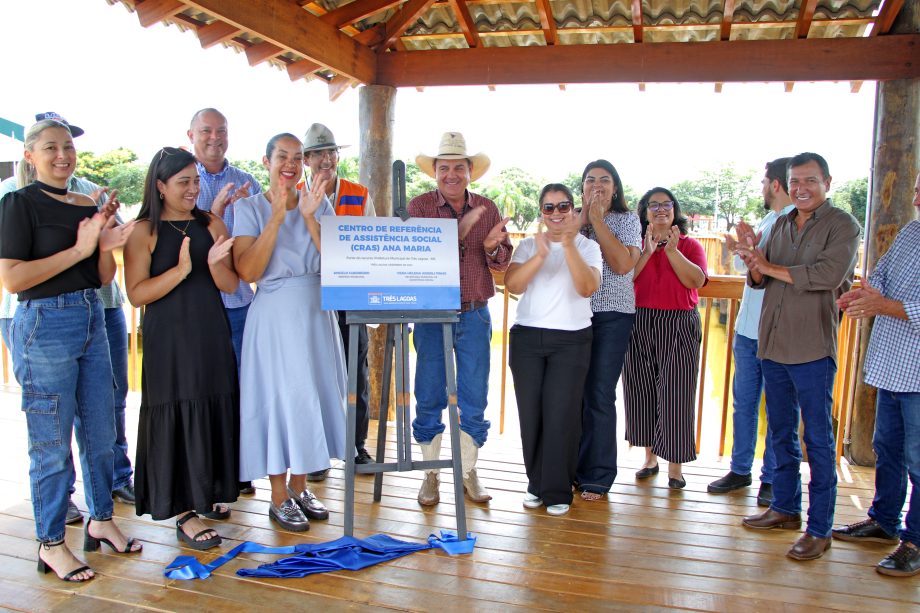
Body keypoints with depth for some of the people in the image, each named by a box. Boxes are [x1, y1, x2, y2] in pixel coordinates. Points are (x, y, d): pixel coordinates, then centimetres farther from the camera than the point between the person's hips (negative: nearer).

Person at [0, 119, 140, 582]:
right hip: (45, 324, -6)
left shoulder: (88, 206, 10)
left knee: (100, 431, 13)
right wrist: (78, 249, -18)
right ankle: (51, 544, 19)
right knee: (52, 443, 3)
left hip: (92, 320, 6)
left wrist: (106, 245, -8)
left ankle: (101, 520, 30)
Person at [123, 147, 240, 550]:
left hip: (212, 335, 5)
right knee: (177, 419, -1)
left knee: (214, 414, 10)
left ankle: (206, 493, 29)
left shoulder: (211, 225, 7)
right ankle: (184, 514, 8)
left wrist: (215, 263, -18)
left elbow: (231, 286, 3)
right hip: (168, 340, -4)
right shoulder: (143, 231, -4)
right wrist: (181, 269, -23)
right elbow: (136, 294, -12)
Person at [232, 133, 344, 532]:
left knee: (312, 394, 10)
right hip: (274, 315, -3)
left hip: (316, 313, 4)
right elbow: (248, 272, -14)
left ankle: (299, 487, 27)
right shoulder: (250, 208, -2)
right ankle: (279, 498, 17)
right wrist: (276, 218, -19)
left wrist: (309, 216, -16)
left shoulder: (320, 203, 6)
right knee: (277, 398, 2)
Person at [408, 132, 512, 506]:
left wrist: (493, 248, -16)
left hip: (475, 316, 2)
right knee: (429, 397, 6)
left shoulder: (487, 209, 6)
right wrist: (459, 231, -25)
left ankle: (468, 472, 22)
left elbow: (503, 262, 6)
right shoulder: (419, 206, -2)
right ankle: (430, 474, 21)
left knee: (474, 399, 7)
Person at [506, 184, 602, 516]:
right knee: (530, 412, 4)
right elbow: (512, 284, -8)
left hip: (571, 340, -2)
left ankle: (558, 490, 10)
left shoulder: (588, 246, 5)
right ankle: (536, 482, 21)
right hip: (527, 338, 2)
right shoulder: (527, 245, 9)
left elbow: (587, 288, -12)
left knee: (561, 414, -4)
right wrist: (540, 255, -20)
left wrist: (569, 245, -20)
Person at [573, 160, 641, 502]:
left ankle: (596, 478, 10)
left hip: (612, 316, -2)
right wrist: (583, 218, -8)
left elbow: (623, 264, -11)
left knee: (599, 396, -2)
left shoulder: (627, 220, 5)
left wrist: (597, 220, -8)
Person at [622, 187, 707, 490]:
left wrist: (672, 250, -16)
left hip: (679, 327, -2)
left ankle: (675, 464, 7)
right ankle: (650, 456, 21)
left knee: (675, 393, -4)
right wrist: (647, 252, -15)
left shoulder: (690, 245, 8)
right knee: (642, 390, 6)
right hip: (640, 325, 2)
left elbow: (696, 280, -10)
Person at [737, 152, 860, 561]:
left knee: (817, 438, 0)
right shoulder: (781, 225, 13)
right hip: (773, 343, 6)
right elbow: (761, 279, 10)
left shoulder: (843, 226, -5)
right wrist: (753, 259, -12)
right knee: (782, 432, 15)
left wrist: (770, 267, -12)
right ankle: (785, 508, 29)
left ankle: (819, 529, 9)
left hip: (812, 347, -6)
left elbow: (829, 275, -21)